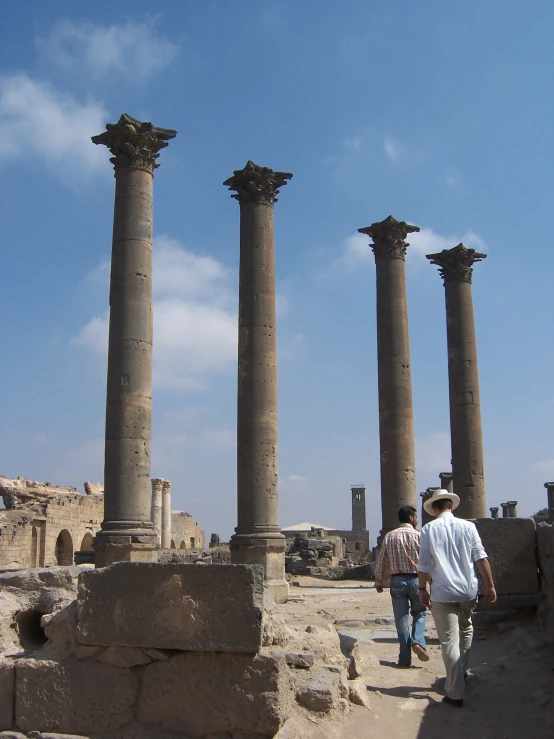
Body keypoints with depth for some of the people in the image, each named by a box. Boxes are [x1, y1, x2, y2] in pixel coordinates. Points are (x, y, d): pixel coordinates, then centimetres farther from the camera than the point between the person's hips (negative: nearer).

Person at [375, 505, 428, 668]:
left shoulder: (389, 536, 4)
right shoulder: (419, 536, -3)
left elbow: (381, 561, 5)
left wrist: (378, 582, 15)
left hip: (397, 581, 2)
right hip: (416, 579, -2)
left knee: (401, 620, 6)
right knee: (419, 612, 18)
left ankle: (405, 659, 8)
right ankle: (418, 641, -6)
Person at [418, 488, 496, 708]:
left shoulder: (429, 529, -3)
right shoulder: (467, 526, 2)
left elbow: (424, 564, -4)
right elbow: (481, 558, -1)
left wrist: (422, 589, 7)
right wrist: (490, 585, 4)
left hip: (442, 593, -3)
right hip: (468, 590, 3)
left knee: (449, 641, 0)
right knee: (466, 629, 28)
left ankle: (455, 693, 0)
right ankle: (462, 671, 40)